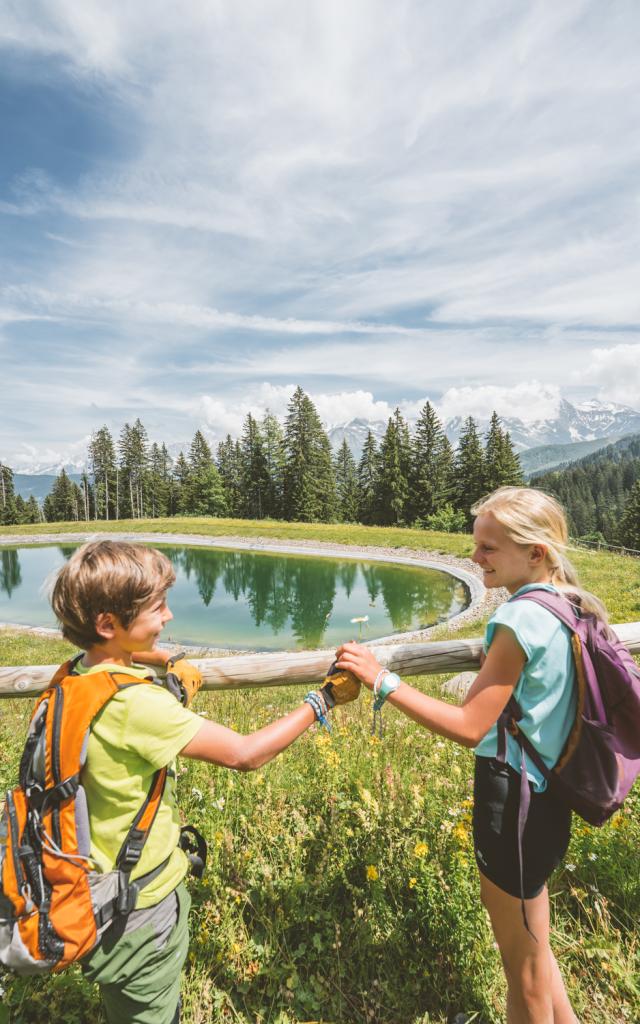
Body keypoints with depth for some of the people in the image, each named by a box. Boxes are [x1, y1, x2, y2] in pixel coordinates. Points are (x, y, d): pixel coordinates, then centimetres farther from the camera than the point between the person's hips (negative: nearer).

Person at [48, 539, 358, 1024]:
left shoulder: (80, 673, -7)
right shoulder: (133, 702, -36)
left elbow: (123, 652, 19)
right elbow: (245, 754, -32)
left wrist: (170, 663, 6)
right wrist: (323, 699, -24)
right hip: (139, 908, -7)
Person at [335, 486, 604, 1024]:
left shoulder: (521, 617, -26)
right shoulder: (574, 607, 0)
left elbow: (469, 726, -25)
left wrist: (384, 680, -25)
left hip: (514, 800, -8)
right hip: (549, 797, 8)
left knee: (524, 962, 17)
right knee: (530, 946, 30)